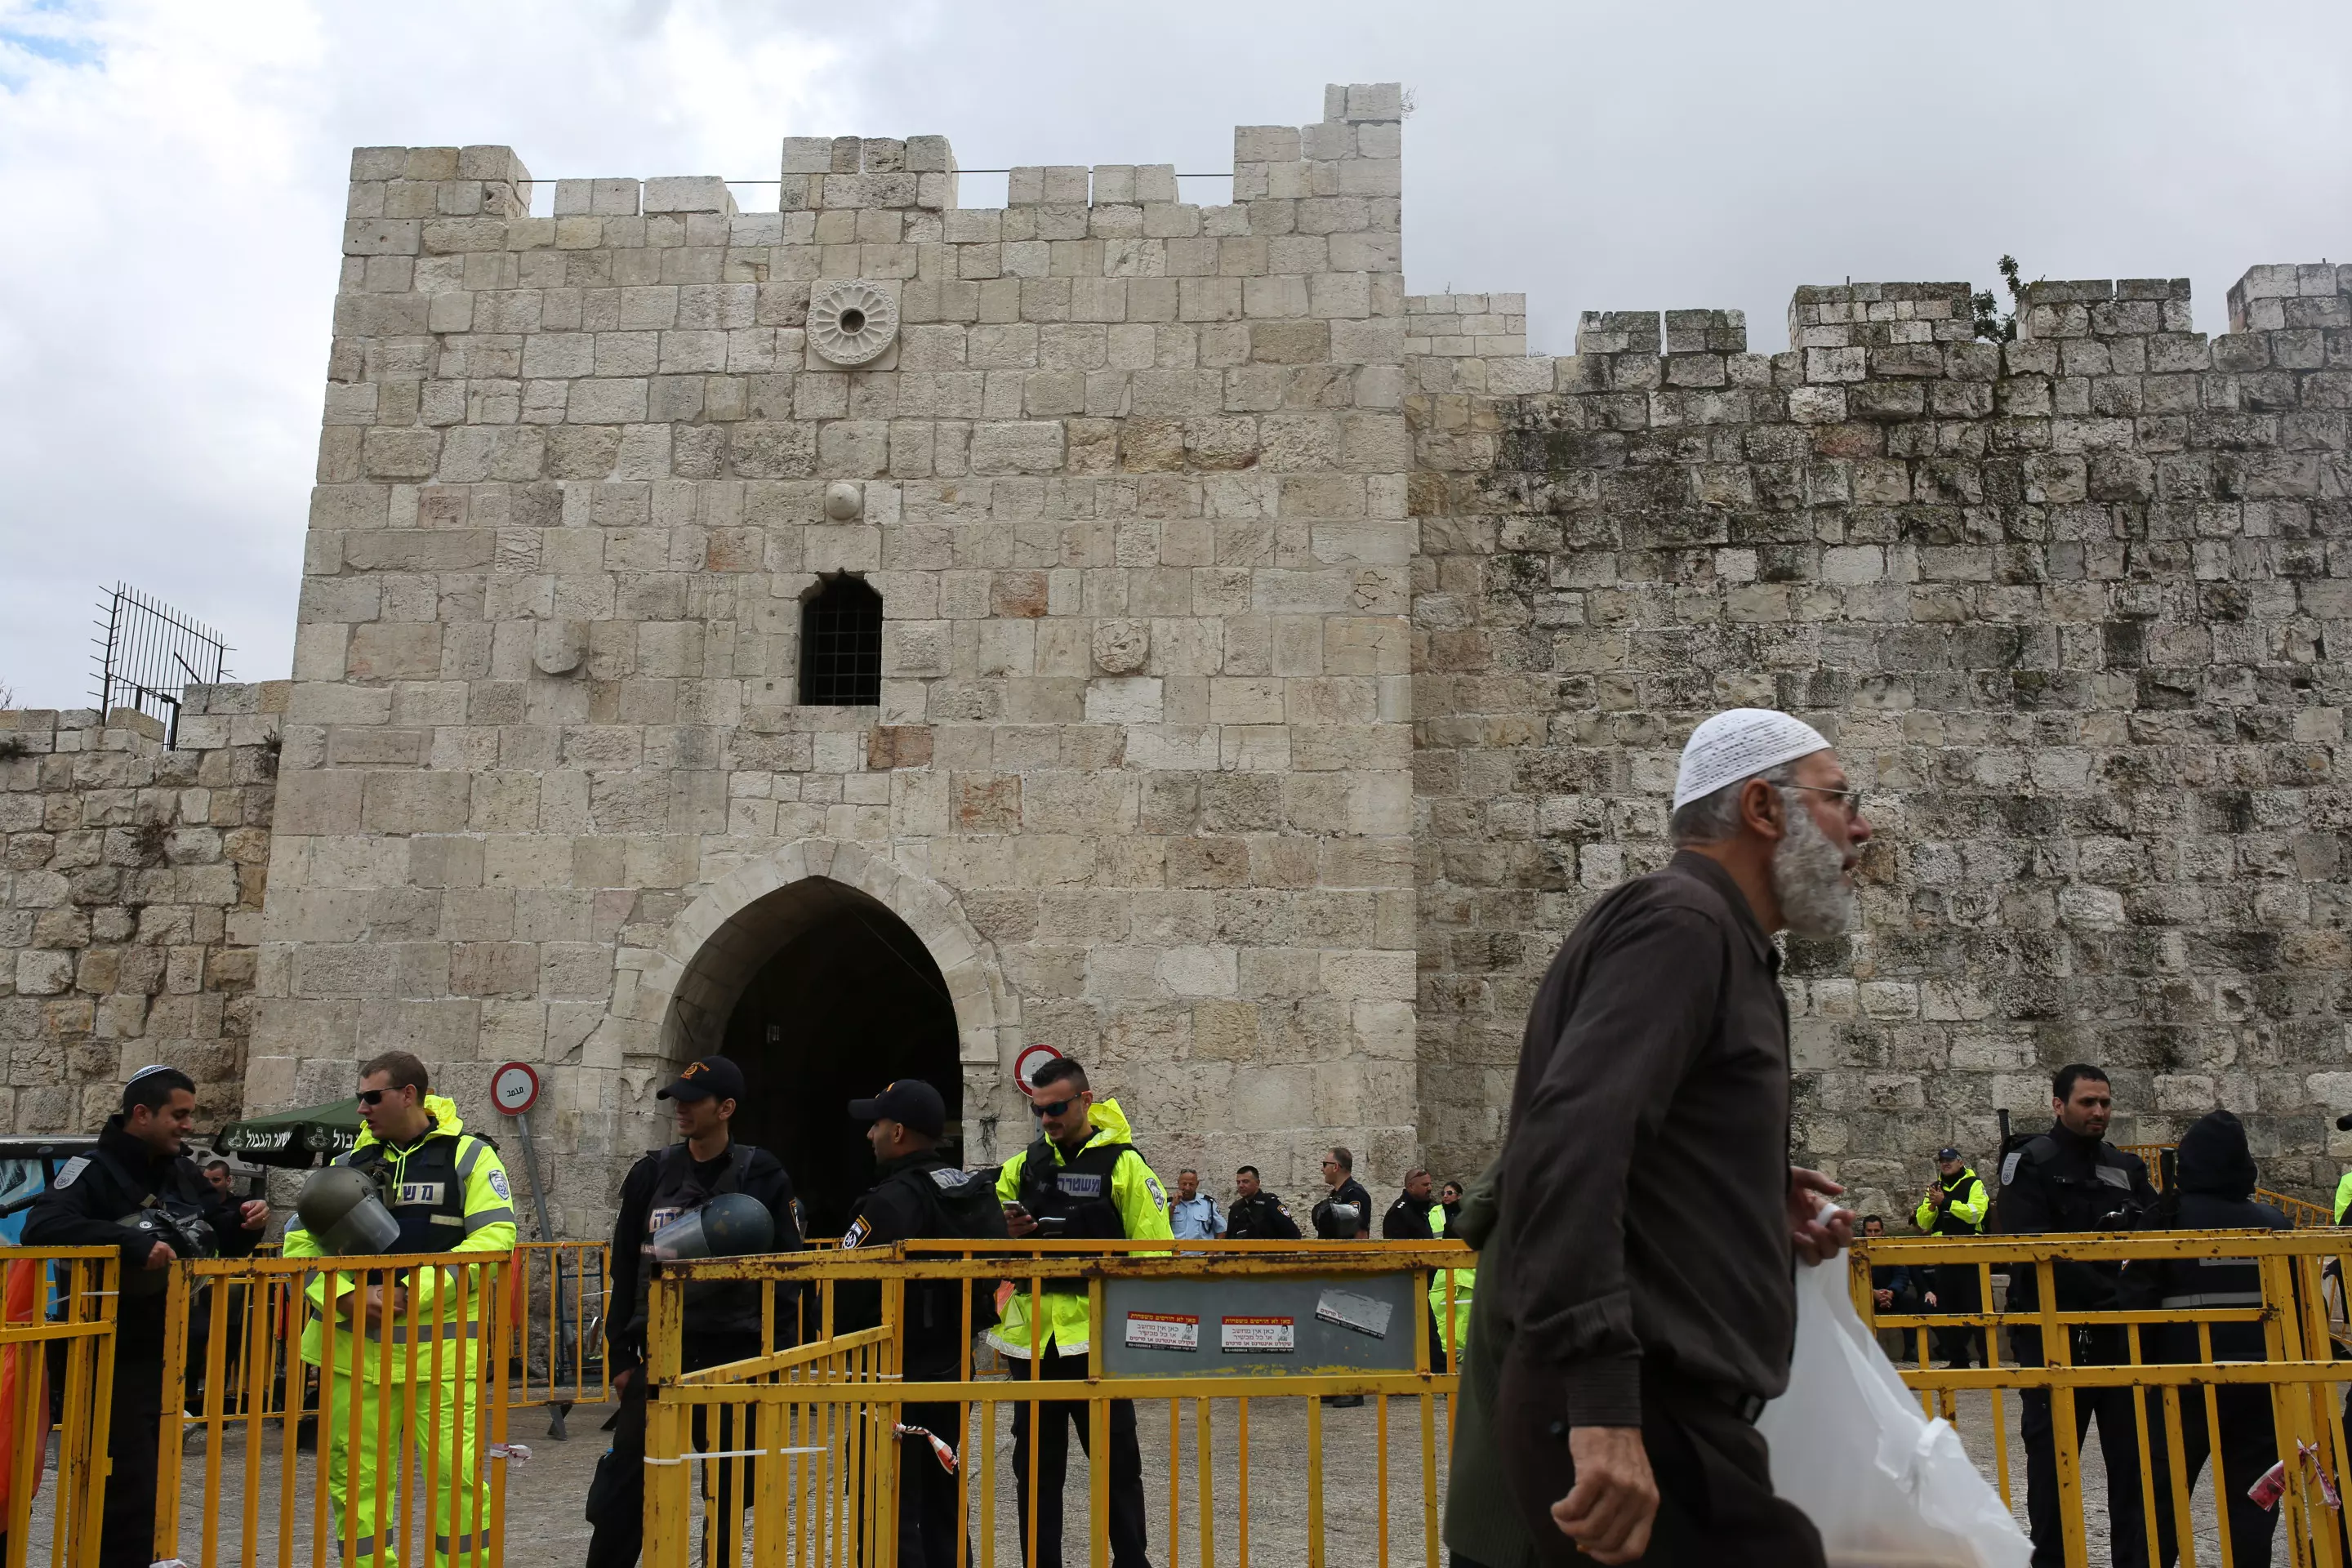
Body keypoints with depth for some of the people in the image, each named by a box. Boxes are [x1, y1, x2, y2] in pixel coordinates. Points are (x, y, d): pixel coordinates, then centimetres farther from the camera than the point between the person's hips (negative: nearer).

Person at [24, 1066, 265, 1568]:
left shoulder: (184, 1173, 10)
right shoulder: (94, 1170, -13)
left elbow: (220, 1236, 19)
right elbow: (43, 1227, -30)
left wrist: (243, 1222, -4)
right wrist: (134, 1243, -38)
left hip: (170, 1355, 7)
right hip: (116, 1359, -7)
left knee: (154, 1478, 18)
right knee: (125, 1486, -6)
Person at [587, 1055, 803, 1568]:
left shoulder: (762, 1177, -2)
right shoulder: (652, 1174, 4)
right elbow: (625, 1271, 8)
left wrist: (776, 1357, -5)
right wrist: (621, 1356, 4)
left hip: (735, 1357, -2)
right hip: (661, 1355, 2)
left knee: (730, 1491, 8)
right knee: (623, 1488, 0)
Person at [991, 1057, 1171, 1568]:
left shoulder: (1123, 1165, -4)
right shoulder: (1021, 1167, 9)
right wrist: (1006, 1234, -6)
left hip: (1097, 1335, -4)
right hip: (1033, 1336, 4)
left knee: (1117, 1465, 6)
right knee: (1035, 1467, 12)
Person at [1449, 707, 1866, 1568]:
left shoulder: (1709, 937, 21)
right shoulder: (1681, 922, -10)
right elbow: (1566, 1143, -24)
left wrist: (1758, 1206, 13)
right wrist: (1601, 1402, -31)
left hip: (1618, 1409, 10)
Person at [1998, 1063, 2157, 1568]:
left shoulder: (2127, 1167, 13)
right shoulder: (2031, 1163, -6)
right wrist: (2107, 1290, -20)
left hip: (2121, 1334, 5)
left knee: (2133, 1453, 8)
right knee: (2052, 1455, 3)